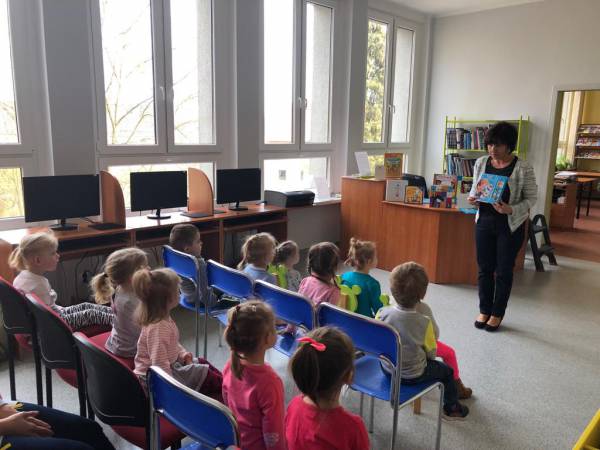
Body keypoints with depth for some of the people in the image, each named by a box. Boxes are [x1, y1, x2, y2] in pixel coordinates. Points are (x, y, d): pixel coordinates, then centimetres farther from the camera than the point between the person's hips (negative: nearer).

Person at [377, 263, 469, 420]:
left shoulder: (382, 313, -20)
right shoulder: (424, 322, -27)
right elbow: (432, 354, -12)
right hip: (412, 376, -4)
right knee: (447, 371, 23)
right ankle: (451, 408, 43)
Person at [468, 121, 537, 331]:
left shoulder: (523, 168, -11)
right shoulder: (481, 163, 1)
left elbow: (531, 198, -7)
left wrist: (510, 210, -24)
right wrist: (472, 199, -11)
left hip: (510, 225, -3)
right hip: (484, 221, 4)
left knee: (504, 271, 7)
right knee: (485, 268, 11)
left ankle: (497, 314, 23)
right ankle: (484, 310, 26)